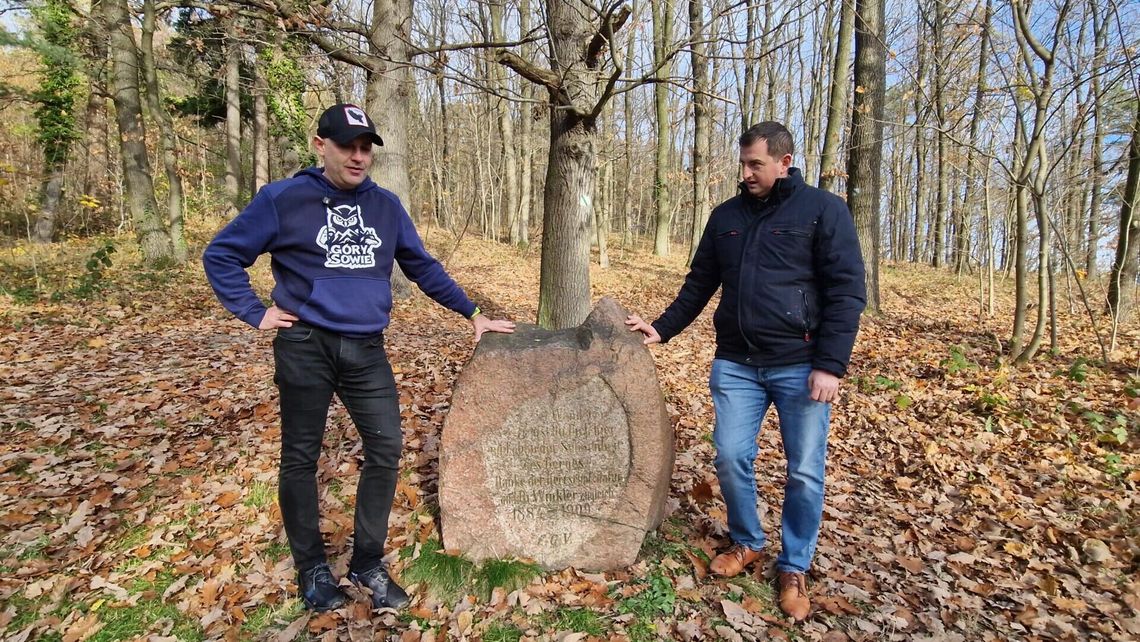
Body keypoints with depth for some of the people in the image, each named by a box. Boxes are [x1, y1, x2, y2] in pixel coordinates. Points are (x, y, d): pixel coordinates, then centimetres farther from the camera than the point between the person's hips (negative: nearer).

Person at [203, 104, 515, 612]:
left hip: (367, 351, 3)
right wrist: (256, 314, -3)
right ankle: (311, 566, 26)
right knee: (300, 457, 7)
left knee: (385, 450, 2)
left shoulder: (386, 205, 9)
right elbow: (221, 255, 4)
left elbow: (423, 267, 15)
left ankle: (367, 561, 21)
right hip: (305, 348, -3)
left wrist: (471, 314, 14)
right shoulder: (282, 199, -3)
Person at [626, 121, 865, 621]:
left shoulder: (823, 210, -3)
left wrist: (830, 365, -14)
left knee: (805, 472, 4)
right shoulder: (726, 216, 10)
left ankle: (794, 568, 25)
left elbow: (846, 292, -7)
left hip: (800, 366, -3)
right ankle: (746, 542, 31)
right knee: (731, 458, 4)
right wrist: (661, 328, 5)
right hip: (735, 364, 4)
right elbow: (699, 285, 15)